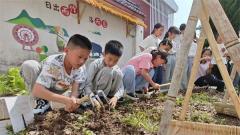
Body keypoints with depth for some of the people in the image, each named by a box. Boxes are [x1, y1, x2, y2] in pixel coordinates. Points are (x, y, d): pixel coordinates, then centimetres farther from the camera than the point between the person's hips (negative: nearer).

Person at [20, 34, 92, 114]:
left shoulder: (81, 68, -25)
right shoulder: (53, 63, -38)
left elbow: (76, 89, -25)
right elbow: (37, 91, -44)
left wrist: (73, 100, -48)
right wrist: (65, 100, -53)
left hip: (56, 89, 5)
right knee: (28, 65, -31)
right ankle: (42, 102, -14)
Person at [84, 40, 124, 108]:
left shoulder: (117, 70, -12)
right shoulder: (95, 64, -23)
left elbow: (121, 88, -13)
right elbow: (87, 83, -26)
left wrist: (115, 97, -34)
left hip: (106, 93, 5)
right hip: (93, 92, -4)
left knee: (118, 73, -19)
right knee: (107, 71, -28)